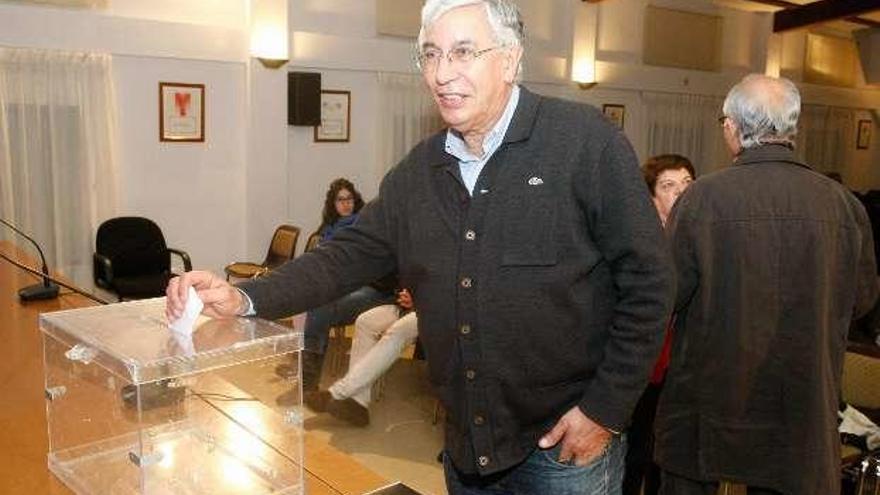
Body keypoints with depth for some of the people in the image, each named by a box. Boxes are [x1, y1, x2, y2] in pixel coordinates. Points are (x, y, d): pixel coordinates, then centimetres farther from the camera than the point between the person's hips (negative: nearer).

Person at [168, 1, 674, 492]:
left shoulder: (586, 141, -13)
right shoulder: (419, 170, 4)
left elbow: (648, 281, -12)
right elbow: (352, 254, 3)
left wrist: (606, 410, -13)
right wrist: (245, 298, -11)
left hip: (566, 442, -4)